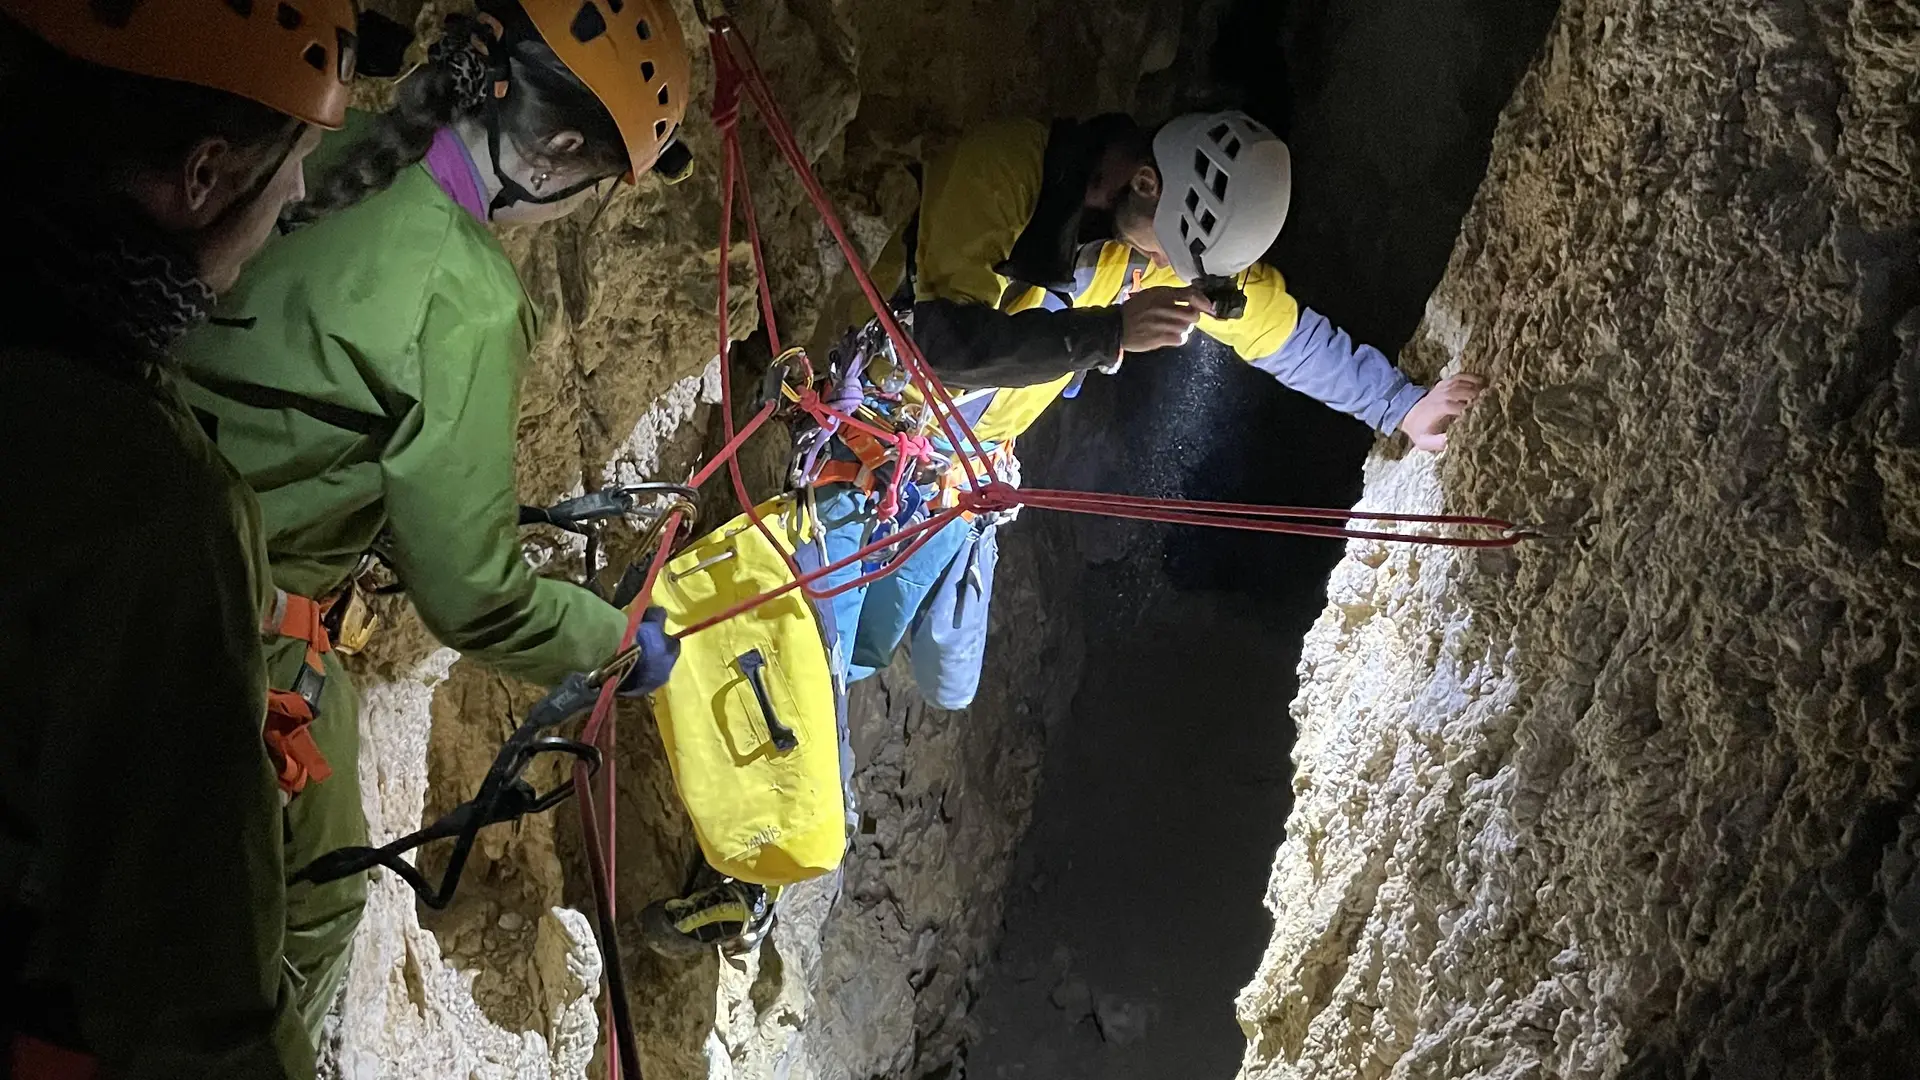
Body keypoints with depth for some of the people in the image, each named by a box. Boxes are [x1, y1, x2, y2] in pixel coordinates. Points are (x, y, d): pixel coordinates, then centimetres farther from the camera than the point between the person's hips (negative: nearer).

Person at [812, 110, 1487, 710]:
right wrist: (1110, 333, -37)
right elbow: (948, 342, -35)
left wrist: (1401, 406, 8)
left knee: (947, 686, 5)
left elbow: (1292, 337, 6)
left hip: (968, 466, 5)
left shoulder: (1184, 237, -8)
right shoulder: (999, 169, -27)